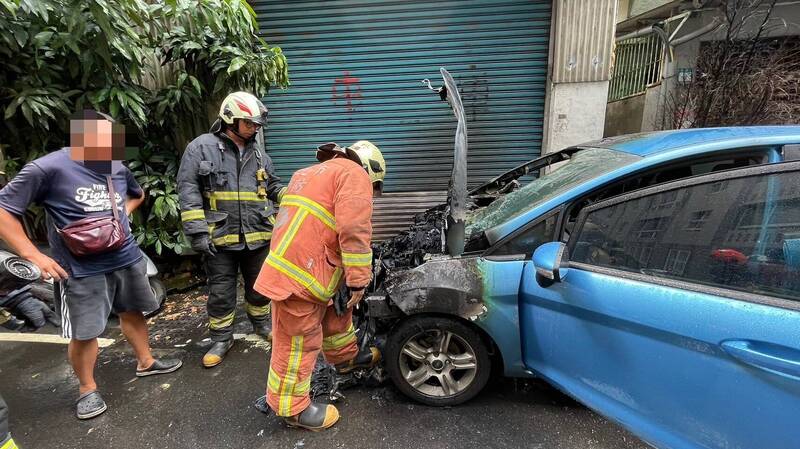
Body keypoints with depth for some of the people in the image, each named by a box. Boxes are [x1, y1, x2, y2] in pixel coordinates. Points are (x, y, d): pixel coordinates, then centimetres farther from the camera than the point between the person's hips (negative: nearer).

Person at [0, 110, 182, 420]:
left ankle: (145, 363, 39)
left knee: (133, 313, 19)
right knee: (84, 333, 6)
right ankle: (87, 389, 29)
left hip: (127, 259, 5)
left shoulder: (118, 167, 2)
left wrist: (123, 214, 5)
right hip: (83, 270, -5)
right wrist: (34, 256, -14)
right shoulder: (48, 168, -14)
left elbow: (137, 195, 24)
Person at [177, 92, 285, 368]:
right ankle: (221, 338, 26)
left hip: (259, 235, 4)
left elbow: (273, 186, 23)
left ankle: (261, 323, 40)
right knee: (221, 292, 8)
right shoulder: (202, 147, -3)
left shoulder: (258, 154, 12)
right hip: (220, 237, -4)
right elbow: (188, 192, -8)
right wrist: (197, 232, -14)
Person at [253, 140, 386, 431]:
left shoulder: (311, 173, 24)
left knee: (335, 313, 26)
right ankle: (292, 409, 24)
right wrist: (358, 280, -14)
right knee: (298, 343, 6)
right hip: (299, 275, -10)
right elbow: (354, 231, -19)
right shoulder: (354, 175, -6)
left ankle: (346, 357, 46)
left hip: (296, 264, 10)